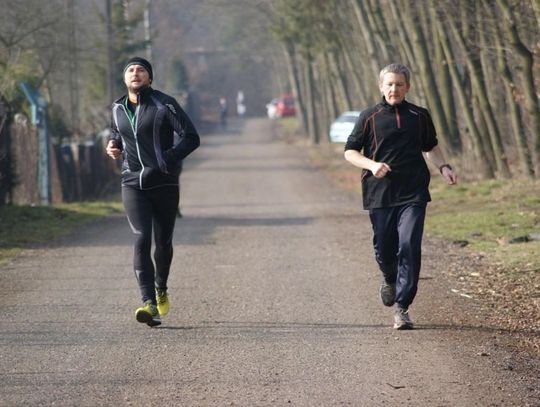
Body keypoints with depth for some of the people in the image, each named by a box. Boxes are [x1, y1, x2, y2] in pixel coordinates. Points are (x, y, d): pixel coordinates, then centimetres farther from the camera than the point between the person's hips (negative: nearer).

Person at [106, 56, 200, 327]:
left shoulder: (164, 105, -7)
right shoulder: (118, 108, 8)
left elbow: (191, 138, -11)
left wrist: (166, 160, -23)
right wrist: (114, 145, 6)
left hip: (164, 184, -2)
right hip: (133, 185, 2)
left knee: (163, 242, 11)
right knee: (141, 239, -15)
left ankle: (161, 289, 40)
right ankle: (149, 304, -23)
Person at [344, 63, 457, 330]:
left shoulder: (419, 116, 8)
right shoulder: (370, 118, 2)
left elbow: (431, 147, 24)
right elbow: (350, 151, 5)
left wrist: (443, 167, 7)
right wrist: (372, 165, -12)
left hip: (413, 195, 0)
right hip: (379, 194, 0)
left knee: (409, 246, -13)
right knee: (384, 249, 7)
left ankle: (402, 308, -9)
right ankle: (390, 280, 43)